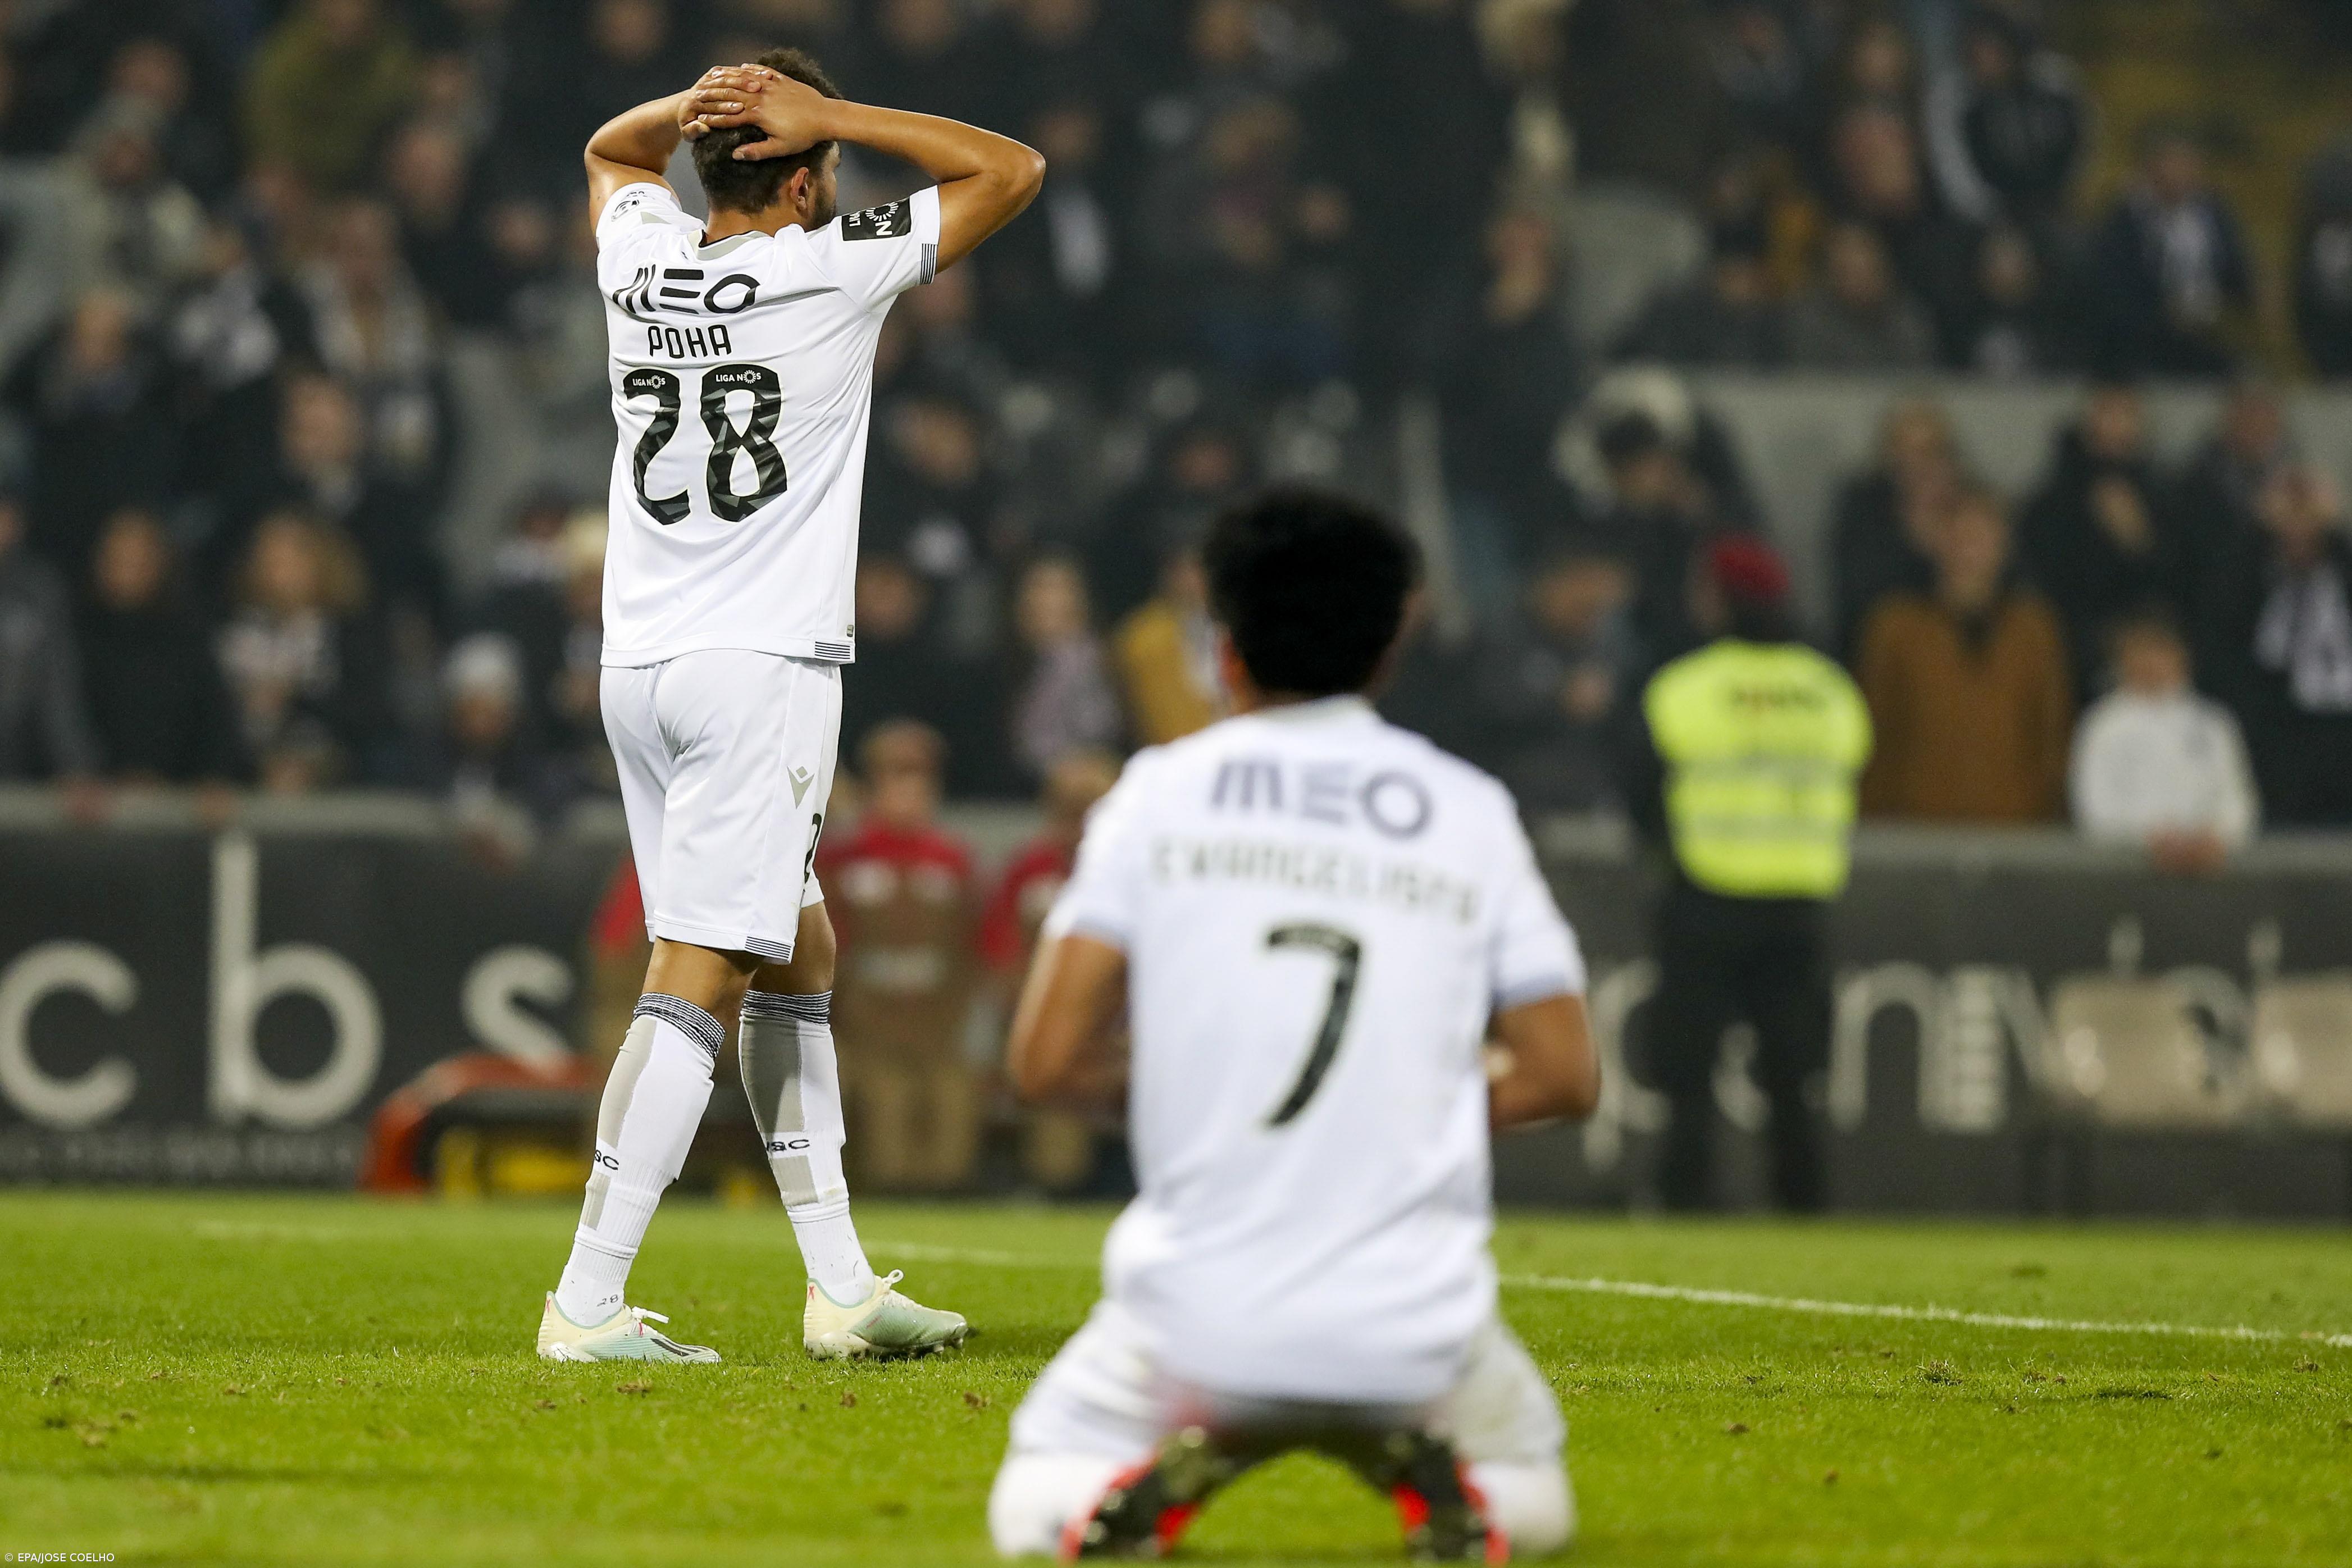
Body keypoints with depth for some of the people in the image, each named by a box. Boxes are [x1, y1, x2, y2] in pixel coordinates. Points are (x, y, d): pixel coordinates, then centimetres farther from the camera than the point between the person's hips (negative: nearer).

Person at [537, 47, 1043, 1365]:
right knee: (696, 986, -10)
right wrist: (831, 116, -2)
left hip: (641, 666, 8)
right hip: (763, 667, -8)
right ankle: (588, 1304, -17)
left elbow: (611, 151, 32)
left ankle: (842, 1288, 17)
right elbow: (1012, 169, 1)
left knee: (797, 958, 16)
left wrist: (696, 104, 11)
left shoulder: (642, 261, 7)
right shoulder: (833, 271, -8)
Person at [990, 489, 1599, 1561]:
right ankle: (1422, 1468, -6)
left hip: (1200, 1322, -1)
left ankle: (1182, 1462, -10)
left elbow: (1044, 1067, -3)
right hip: (1414, 1332, 1)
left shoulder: (1159, 794, 3)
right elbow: (1563, 1078, 4)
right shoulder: (1472, 811, 7)